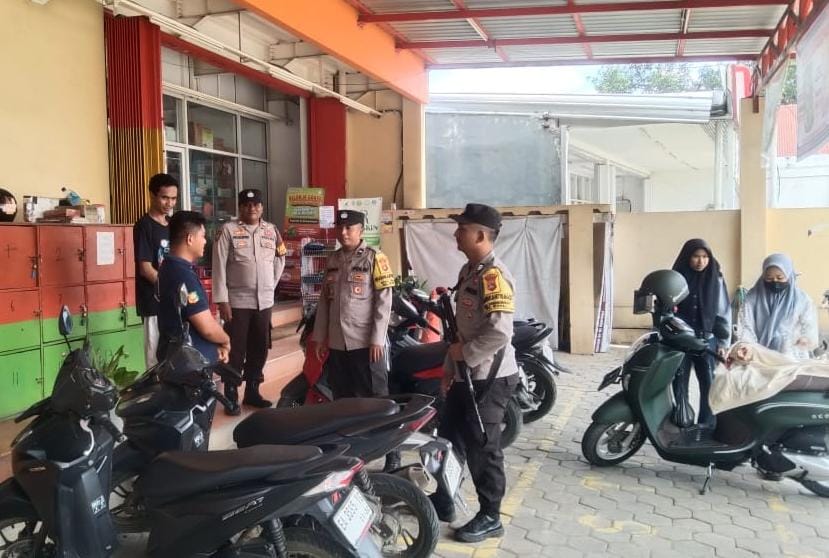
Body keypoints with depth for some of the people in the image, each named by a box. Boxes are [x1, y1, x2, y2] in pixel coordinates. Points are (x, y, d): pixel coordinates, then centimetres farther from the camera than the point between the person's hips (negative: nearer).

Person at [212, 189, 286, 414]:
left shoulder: (271, 230, 9)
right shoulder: (228, 230, -4)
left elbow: (279, 263, 15)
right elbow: (219, 266, -8)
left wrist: (270, 288, 7)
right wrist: (222, 300, -12)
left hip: (264, 301, 4)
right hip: (237, 301, -4)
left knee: (259, 349, 12)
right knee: (236, 351, 1)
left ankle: (252, 391, 26)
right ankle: (231, 397, 13)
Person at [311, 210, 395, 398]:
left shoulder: (374, 258, -4)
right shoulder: (332, 260, 13)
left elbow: (383, 301, -8)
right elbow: (324, 300, 15)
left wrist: (377, 339, -14)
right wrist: (320, 338, 11)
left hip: (366, 343, -5)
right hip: (337, 344, 6)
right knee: (341, 399, 13)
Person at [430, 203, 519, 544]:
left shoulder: (493, 276, -21)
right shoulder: (468, 271, 11)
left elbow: (500, 332, -31)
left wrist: (464, 353, -18)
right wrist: (450, 366, 18)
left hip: (489, 377, -10)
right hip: (466, 374, 10)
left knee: (482, 448, 2)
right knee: (448, 437, 18)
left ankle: (490, 517, 18)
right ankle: (441, 502, 35)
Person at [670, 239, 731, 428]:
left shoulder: (716, 280, 3)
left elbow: (723, 312, 6)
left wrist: (723, 343, 3)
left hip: (706, 340, 0)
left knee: (709, 385, -1)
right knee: (680, 384, 2)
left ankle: (707, 426, 9)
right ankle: (682, 425, 11)